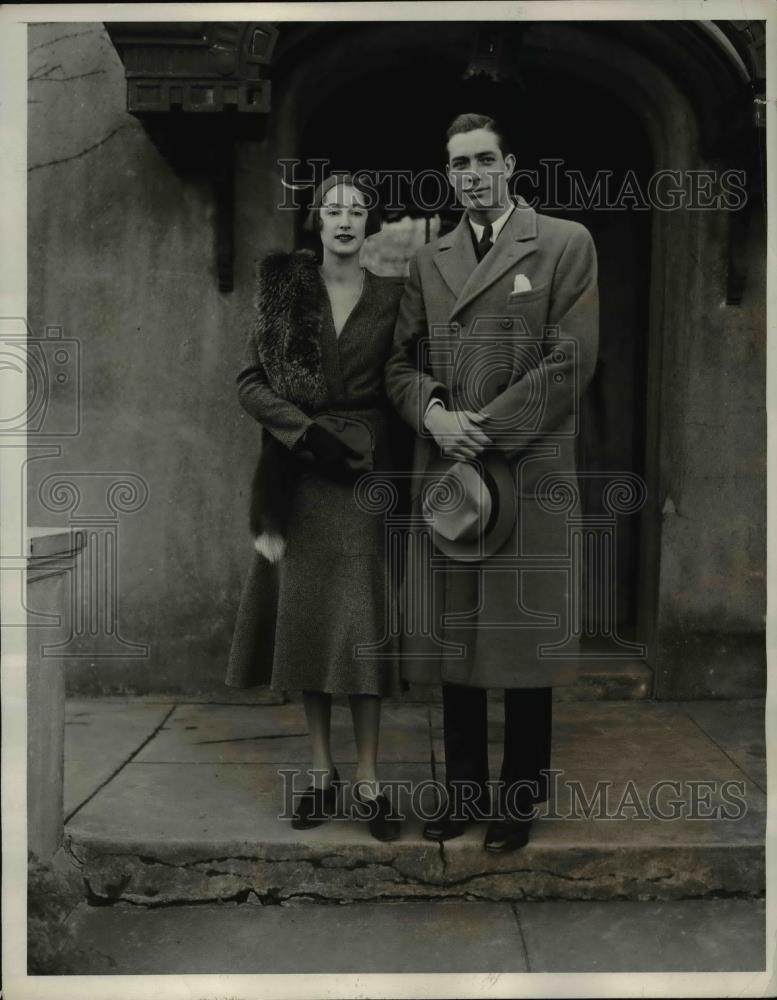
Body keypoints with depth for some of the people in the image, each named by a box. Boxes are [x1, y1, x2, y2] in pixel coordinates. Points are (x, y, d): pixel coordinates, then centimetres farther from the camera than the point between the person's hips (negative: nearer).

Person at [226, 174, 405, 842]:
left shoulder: (392, 296, 5)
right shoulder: (284, 287, 5)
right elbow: (251, 380, 1)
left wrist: (362, 442, -4)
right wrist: (308, 430, -11)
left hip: (365, 477, -1)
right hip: (298, 477, 1)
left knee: (364, 623, -3)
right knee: (305, 618, 3)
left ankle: (368, 779, 6)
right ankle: (322, 769, 16)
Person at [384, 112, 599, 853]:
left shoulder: (566, 244, 2)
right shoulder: (427, 260, 15)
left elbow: (572, 361, -7)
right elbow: (401, 363, 13)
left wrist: (484, 428, -12)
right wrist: (433, 413, -9)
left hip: (528, 474, -4)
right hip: (444, 474, 4)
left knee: (524, 639, 4)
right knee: (452, 639, 9)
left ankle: (519, 798, 20)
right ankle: (464, 788, 24)